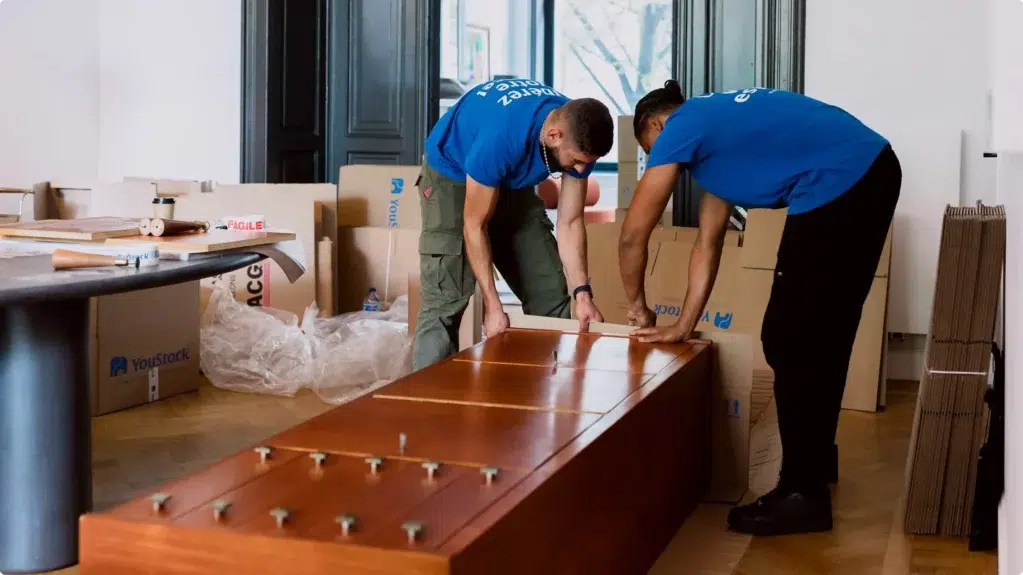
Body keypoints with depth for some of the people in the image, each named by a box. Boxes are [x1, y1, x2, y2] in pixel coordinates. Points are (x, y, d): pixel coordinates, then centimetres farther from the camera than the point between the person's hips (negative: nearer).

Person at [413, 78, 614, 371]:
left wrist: (582, 293, -21)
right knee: (445, 300, -19)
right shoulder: (501, 137, -40)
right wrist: (492, 306, -29)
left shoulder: (579, 135, -22)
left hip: (512, 183, 6)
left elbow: (570, 222, -13)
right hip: (452, 176, -6)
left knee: (550, 292, 2)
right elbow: (475, 225, -30)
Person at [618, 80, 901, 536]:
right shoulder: (715, 124, 27)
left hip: (838, 186, -10)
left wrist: (637, 306, 17)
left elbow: (633, 234, 1)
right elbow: (708, 243, 25)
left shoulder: (680, 128, 1)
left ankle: (803, 492, 5)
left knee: (788, 341, -2)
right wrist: (684, 325, 23)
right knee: (824, 332, 20)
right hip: (873, 172, 10)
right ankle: (817, 456, 36)